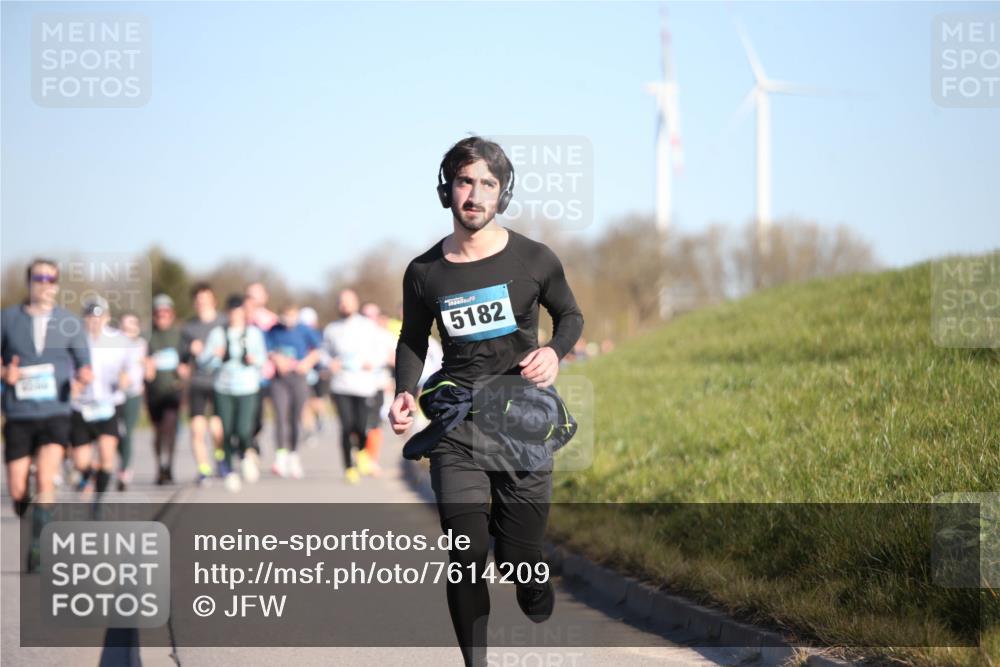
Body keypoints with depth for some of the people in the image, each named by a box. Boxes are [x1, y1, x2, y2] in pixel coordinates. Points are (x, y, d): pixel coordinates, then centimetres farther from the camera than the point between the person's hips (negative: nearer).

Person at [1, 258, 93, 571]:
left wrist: (84, 373, -14)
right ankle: (30, 530, 28)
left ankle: (37, 547, -16)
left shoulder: (69, 322, 6)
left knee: (45, 479, -20)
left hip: (56, 413, -1)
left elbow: (83, 364, 9)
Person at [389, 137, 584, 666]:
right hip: (457, 420, 1)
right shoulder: (424, 273, 3)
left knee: (519, 554, -2)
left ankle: (538, 606, 34)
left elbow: (570, 316, 15)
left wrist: (554, 351, -6)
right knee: (465, 556, -10)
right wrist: (405, 394, 0)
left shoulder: (534, 260, -1)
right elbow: (412, 341, 18)